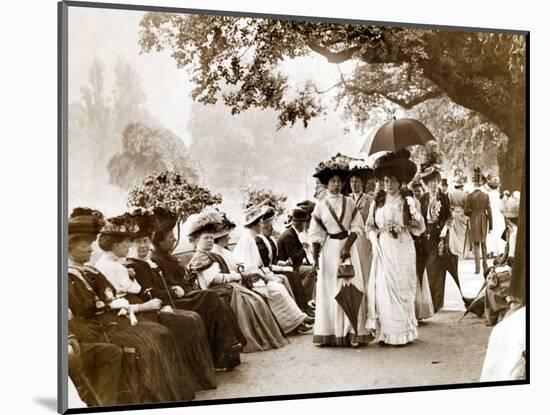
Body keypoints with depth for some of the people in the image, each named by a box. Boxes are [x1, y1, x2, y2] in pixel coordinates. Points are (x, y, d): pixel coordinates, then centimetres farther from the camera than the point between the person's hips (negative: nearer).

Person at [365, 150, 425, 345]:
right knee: (382, 289, -3)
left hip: (402, 250, -2)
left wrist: (400, 228, -14)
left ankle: (403, 333, 5)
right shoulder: (377, 202, 9)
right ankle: (384, 333, 4)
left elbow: (420, 227, -1)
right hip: (383, 250, 3)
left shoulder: (408, 201, 1)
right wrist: (375, 240, -6)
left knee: (400, 289, -3)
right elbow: (370, 225, 12)